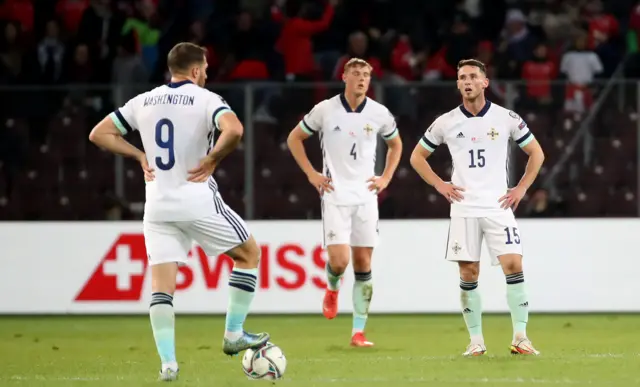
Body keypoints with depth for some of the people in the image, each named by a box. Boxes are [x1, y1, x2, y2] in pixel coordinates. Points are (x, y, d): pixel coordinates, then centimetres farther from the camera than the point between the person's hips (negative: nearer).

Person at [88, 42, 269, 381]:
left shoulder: (144, 101, 9)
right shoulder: (205, 99, -6)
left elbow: (99, 134, 11)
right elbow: (233, 130, -26)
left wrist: (139, 155, 12)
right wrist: (212, 160, -11)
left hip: (158, 206, 4)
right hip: (198, 201, -4)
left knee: (161, 284, 3)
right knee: (249, 253, 16)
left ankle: (168, 362, -10)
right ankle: (233, 335, 15)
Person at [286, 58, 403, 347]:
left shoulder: (379, 114, 1)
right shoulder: (325, 110, -5)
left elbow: (395, 144, 20)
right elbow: (294, 138, 9)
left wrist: (386, 178, 8)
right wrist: (311, 174, 1)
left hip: (366, 196, 2)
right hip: (335, 195, -2)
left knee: (363, 264, 0)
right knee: (339, 260, -16)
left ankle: (358, 332, 6)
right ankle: (332, 288, 21)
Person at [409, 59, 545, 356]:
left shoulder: (506, 119, 1)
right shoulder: (446, 123, 3)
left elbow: (536, 153, 11)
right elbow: (417, 156, 15)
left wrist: (521, 188, 2)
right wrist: (440, 185, 3)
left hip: (499, 207, -1)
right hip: (464, 209, 1)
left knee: (513, 267, -11)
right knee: (468, 274, -1)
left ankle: (520, 338, -7)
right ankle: (476, 341, 7)